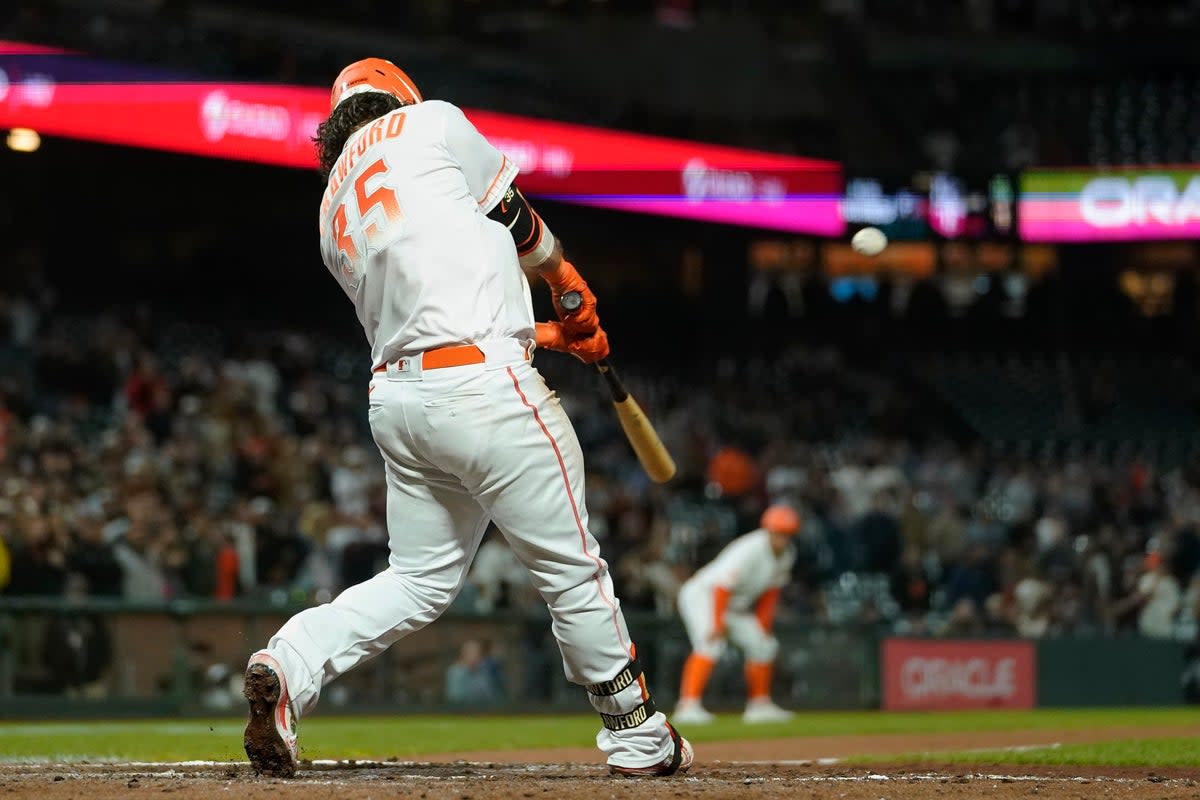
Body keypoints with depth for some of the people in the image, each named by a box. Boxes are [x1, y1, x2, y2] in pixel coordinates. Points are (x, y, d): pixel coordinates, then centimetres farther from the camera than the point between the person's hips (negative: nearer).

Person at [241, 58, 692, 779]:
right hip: (484, 387, -7)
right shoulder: (429, 124, 2)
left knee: (422, 580, 13)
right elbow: (516, 221, 8)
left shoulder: (334, 215, 21)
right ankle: (637, 735, 16)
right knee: (571, 566, 5)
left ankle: (292, 664, -9)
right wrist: (572, 289, 26)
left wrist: (554, 334, 28)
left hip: (395, 394, 7)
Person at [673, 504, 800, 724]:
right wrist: (718, 624, -33)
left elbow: (771, 589, 11)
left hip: (735, 607, 9)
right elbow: (723, 585, -32)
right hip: (701, 594, -9)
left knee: (763, 646, 11)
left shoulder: (786, 554, -1)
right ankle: (688, 705, -36)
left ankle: (760, 706, 26)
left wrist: (763, 625, 8)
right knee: (710, 644, -30)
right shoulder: (751, 549, -29)